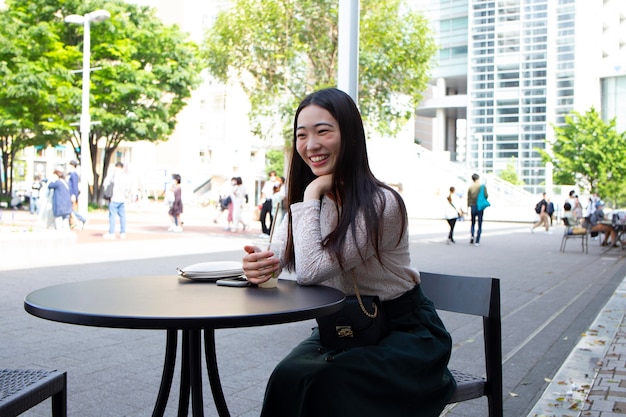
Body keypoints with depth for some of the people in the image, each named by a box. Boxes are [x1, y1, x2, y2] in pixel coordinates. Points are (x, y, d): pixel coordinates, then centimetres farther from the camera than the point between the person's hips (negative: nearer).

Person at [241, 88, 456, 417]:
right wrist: (259, 262, -26)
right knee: (289, 376, -21)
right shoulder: (306, 198, 1)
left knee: (319, 383, -27)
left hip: (402, 332, -5)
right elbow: (279, 255, -3)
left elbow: (311, 271, -29)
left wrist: (312, 195, -23)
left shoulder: (379, 204, -24)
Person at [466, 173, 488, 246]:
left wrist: (468, 207, 8)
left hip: (472, 207, 2)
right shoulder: (483, 186, -5)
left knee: (473, 223, 19)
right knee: (479, 224, 5)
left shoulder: (470, 187, 1)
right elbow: (486, 196, -15)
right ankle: (477, 241, 0)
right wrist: (487, 195, 8)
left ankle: (472, 236, -5)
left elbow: (468, 198, 1)